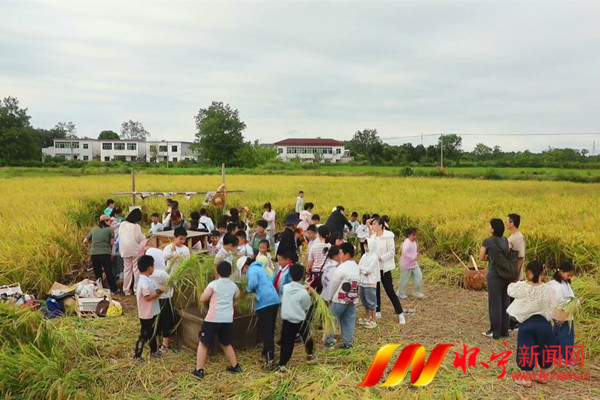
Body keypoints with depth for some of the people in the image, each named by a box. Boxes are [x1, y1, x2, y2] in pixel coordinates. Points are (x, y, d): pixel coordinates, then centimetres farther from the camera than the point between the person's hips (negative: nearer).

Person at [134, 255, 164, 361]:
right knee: (144, 335, 0)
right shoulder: (144, 282, -24)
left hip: (151, 313, 10)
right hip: (146, 314, -10)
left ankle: (154, 351, 36)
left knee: (152, 332, 22)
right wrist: (159, 291, -21)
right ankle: (137, 356, 9)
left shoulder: (146, 279, 8)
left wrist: (158, 291, 2)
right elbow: (148, 297, -26)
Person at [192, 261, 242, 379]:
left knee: (203, 344, 7)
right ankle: (235, 366, 27)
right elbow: (236, 297, 27)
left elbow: (202, 299, -2)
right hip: (228, 320, 5)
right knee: (226, 344, 24)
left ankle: (199, 370, 4)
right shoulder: (233, 285, 9)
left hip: (213, 319, -5)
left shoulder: (213, 284, -5)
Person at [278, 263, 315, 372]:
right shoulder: (303, 293, -17)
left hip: (286, 320, 3)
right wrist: (308, 293, 5)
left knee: (286, 343, 5)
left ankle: (282, 365, -2)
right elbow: (307, 307, -4)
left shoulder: (285, 287, -4)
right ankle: (310, 355, 40)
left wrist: (303, 288, 12)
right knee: (307, 338, 23)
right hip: (301, 321, -3)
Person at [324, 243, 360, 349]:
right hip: (352, 300, 6)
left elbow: (333, 285, -9)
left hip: (339, 299, -6)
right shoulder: (357, 268, 6)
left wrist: (328, 298, 3)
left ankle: (329, 341, 13)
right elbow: (356, 284, 10)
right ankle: (348, 343, 13)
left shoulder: (341, 268, -17)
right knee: (349, 321, 11)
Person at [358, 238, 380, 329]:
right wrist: (365, 270, -12)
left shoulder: (374, 257, -14)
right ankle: (367, 318, 31)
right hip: (363, 282, 8)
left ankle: (373, 321, 7)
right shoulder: (364, 256, 8)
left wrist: (362, 269, -5)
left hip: (370, 283, -8)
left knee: (371, 301, -1)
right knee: (364, 301, 17)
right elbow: (359, 267, 4)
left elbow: (368, 270, -18)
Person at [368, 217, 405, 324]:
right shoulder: (373, 236, 2)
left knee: (389, 291, -3)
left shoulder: (388, 236, -14)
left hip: (384, 267, -6)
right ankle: (377, 312, 25)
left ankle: (400, 314, 8)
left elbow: (392, 252, -16)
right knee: (375, 289, 12)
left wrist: (380, 258, -19)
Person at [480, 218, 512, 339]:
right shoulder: (505, 241, 5)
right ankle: (504, 330, 21)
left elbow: (481, 257, -3)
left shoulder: (487, 241, -10)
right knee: (504, 302, 13)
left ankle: (495, 332, 10)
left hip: (494, 275, -6)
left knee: (495, 303, 3)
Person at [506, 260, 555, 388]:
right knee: (544, 350, 20)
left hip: (526, 324, -1)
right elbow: (551, 308, -1)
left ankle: (526, 379, 17)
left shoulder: (521, 287, -14)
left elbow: (510, 289, 6)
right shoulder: (547, 289, -11)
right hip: (543, 324, 2)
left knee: (526, 351, 10)